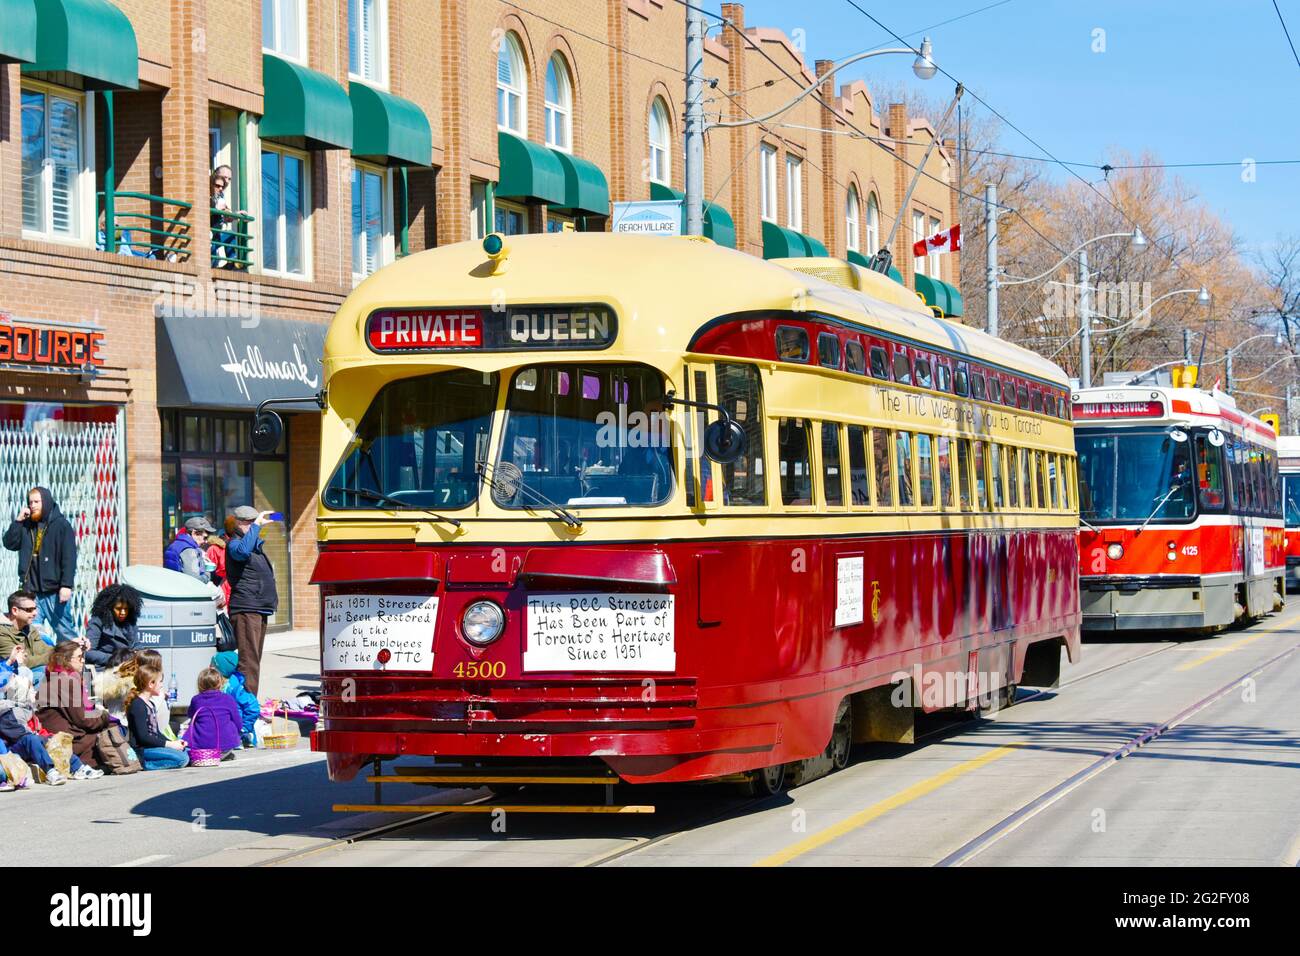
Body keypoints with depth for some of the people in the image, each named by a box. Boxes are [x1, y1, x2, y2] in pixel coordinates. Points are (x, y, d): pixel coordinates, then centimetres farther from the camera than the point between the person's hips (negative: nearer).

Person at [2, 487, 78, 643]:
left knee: (65, 631, 0)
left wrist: (66, 585, -16)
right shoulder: (26, 525, 13)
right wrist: (18, 521, -3)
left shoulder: (61, 525, -3)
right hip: (31, 590, 5)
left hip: (55, 591, -5)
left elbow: (69, 557, -8)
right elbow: (10, 544, 6)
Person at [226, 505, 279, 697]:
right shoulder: (234, 544, -9)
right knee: (248, 659, -15)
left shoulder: (256, 544, 21)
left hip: (260, 609, 10)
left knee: (254, 659, 15)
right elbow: (242, 551, -35)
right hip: (245, 610, -10)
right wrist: (257, 525, -29)